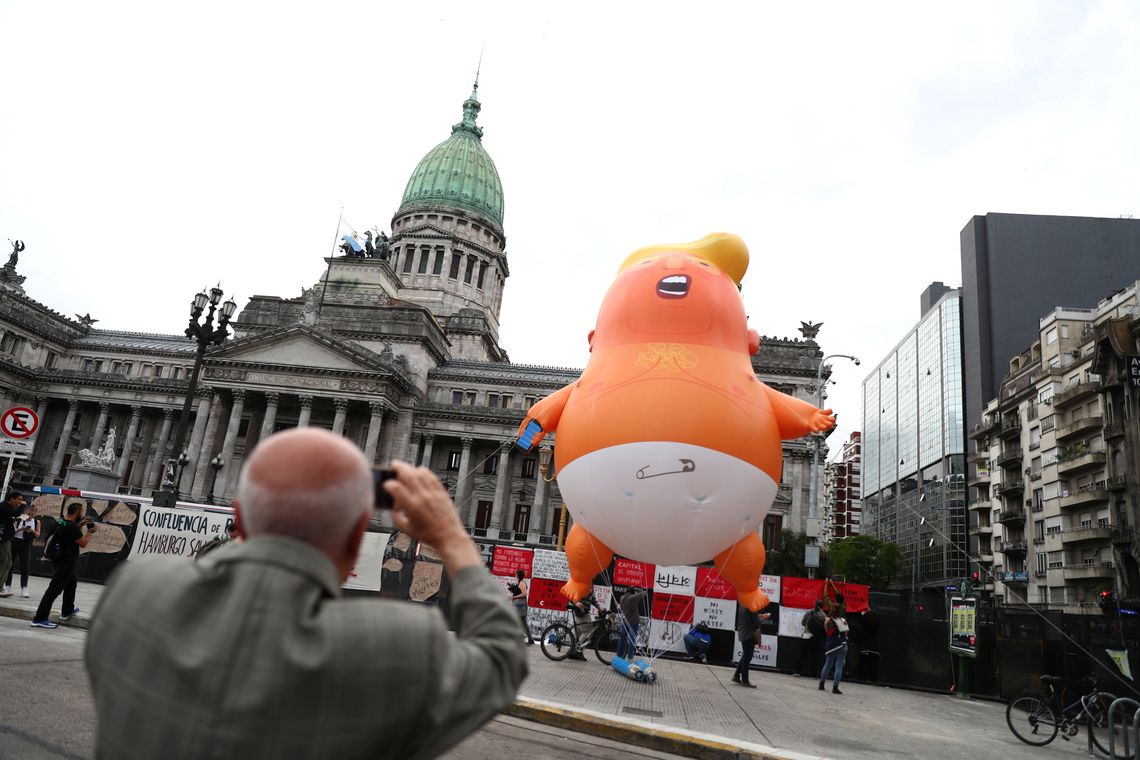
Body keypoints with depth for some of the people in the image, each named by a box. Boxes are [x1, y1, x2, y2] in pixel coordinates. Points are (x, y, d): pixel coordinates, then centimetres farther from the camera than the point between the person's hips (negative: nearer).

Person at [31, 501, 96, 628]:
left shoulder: (61, 523, 5)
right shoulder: (72, 526, -23)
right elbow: (82, 543, -16)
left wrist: (80, 525, 16)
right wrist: (90, 531, -3)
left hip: (60, 559, 11)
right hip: (66, 562, -11)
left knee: (71, 582, 26)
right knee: (55, 589, -8)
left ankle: (67, 610, 39)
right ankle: (39, 619, -7)